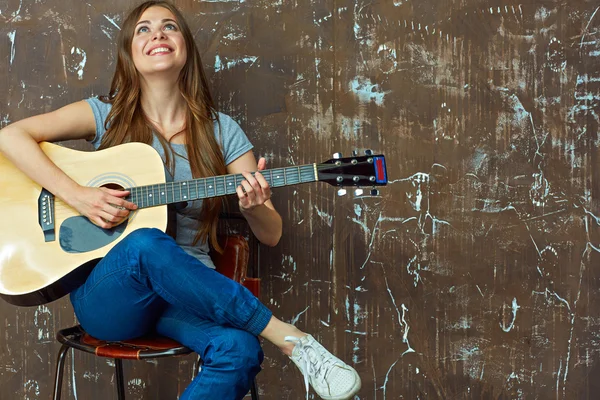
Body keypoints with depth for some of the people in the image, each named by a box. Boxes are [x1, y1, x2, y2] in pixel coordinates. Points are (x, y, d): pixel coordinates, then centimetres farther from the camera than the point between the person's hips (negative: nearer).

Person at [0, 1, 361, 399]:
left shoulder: (222, 131, 6)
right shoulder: (107, 115, 4)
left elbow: (271, 234, 5)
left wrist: (254, 208, -19)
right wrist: (77, 194, -19)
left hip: (187, 290, 1)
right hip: (106, 295, -1)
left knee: (239, 349, -33)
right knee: (145, 245, -37)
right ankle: (291, 339, -25)